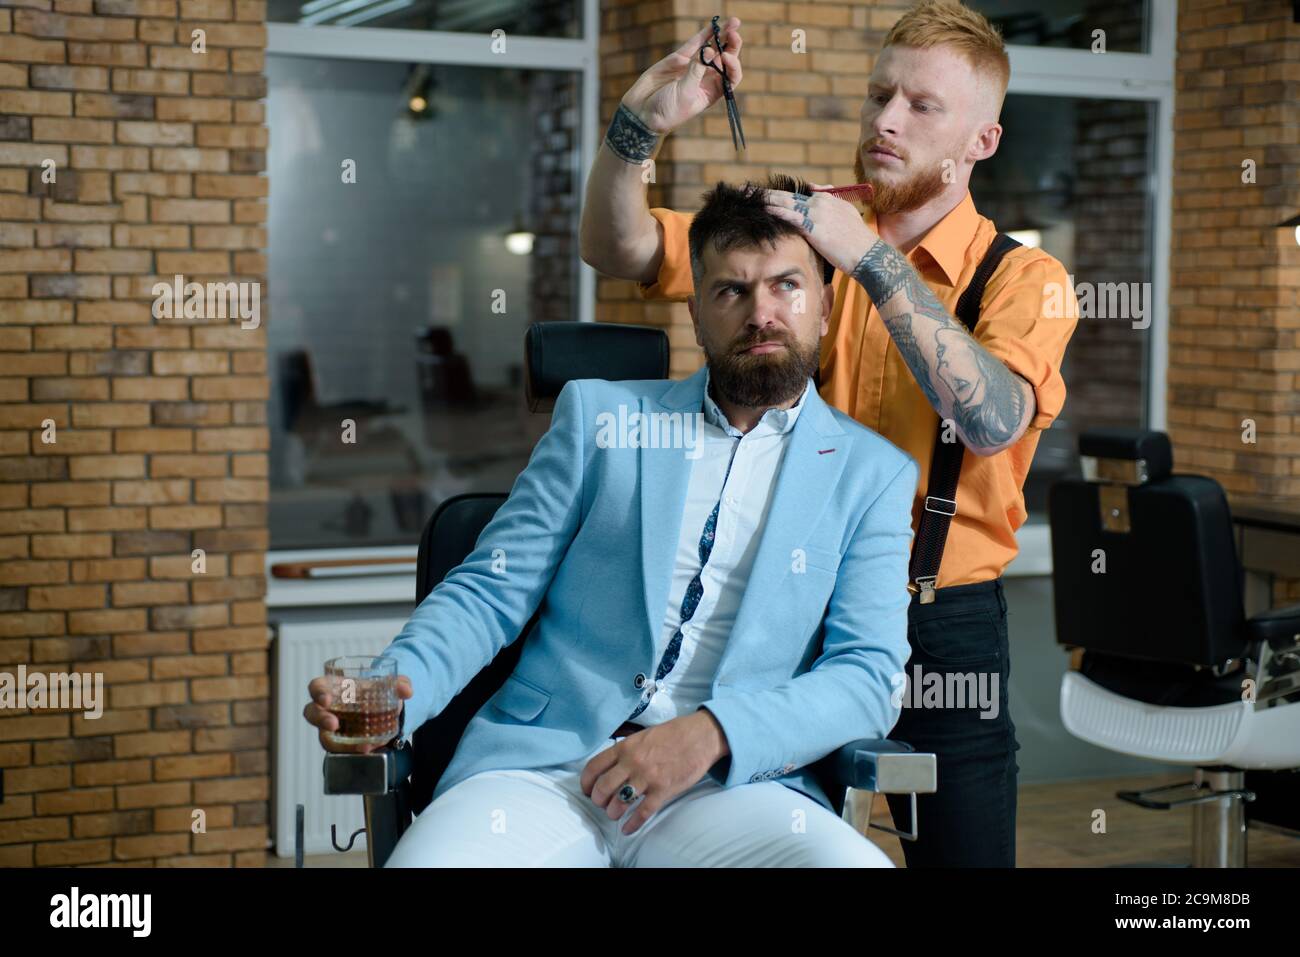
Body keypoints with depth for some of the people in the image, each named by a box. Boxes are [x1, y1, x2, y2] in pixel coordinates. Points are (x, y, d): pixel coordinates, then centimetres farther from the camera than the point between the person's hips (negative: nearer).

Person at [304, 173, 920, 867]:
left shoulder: (873, 474, 13)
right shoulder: (598, 414, 15)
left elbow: (869, 677, 3)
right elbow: (491, 591, 12)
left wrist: (711, 734, -14)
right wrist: (393, 685, -9)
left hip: (729, 786, 0)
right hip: (545, 759, 1)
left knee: (855, 863, -32)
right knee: (423, 860, -30)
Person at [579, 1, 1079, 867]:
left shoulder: (1022, 278, -3)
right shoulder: (803, 229, 5)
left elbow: (991, 423, -23)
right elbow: (617, 250, 0)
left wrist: (871, 259, -27)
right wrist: (641, 124, -19)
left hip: (945, 626, -2)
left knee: (962, 848, 7)